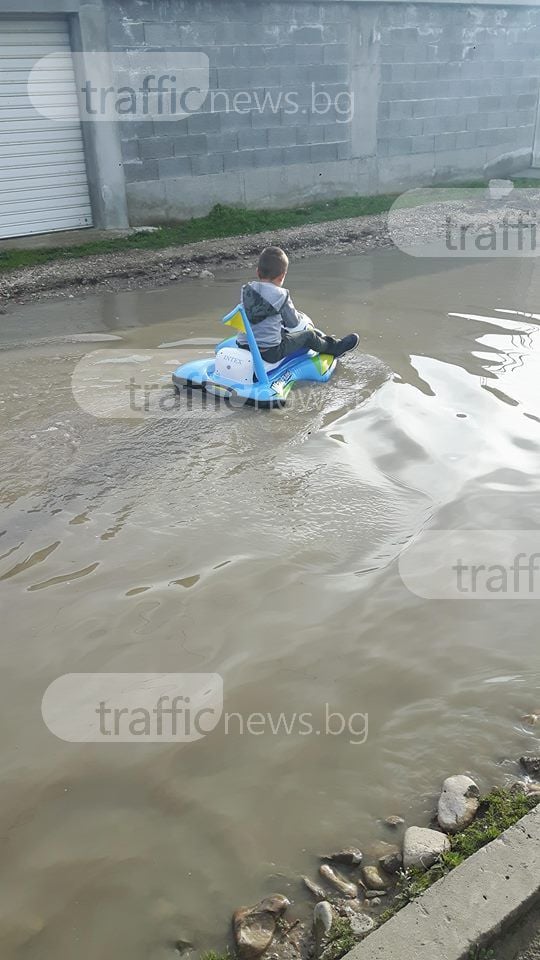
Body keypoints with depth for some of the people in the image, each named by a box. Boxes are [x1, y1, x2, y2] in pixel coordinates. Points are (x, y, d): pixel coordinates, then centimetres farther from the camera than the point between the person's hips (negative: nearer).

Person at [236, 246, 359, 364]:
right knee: (309, 335, 13)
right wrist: (302, 316, 22)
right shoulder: (280, 295, -13)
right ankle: (335, 346, 38)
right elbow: (293, 322, -3)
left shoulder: (246, 290, 2)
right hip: (270, 352, -6)